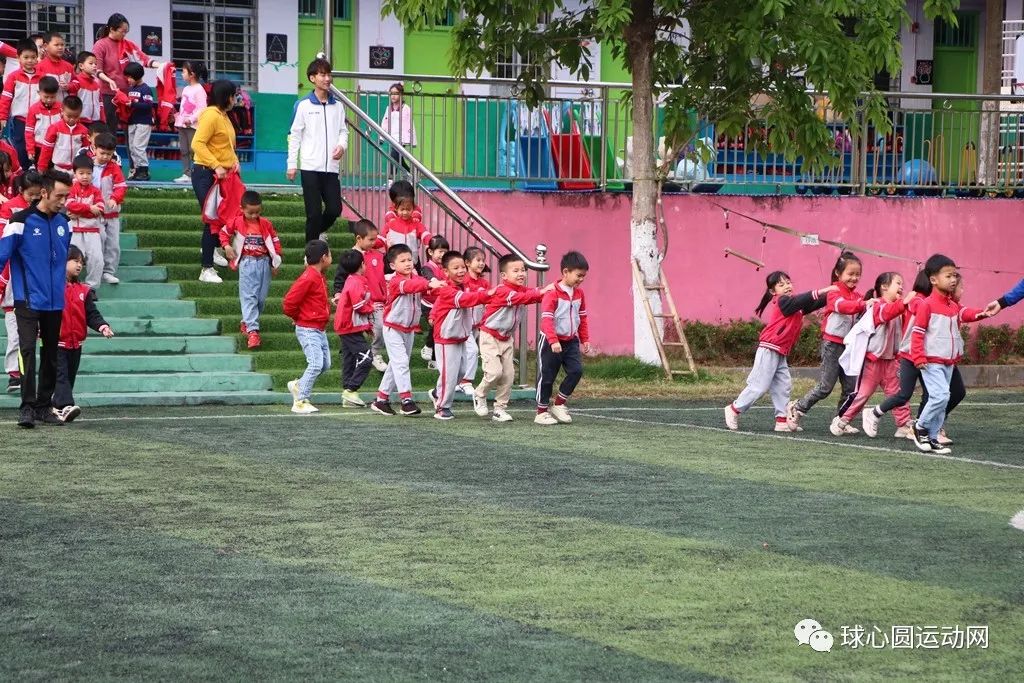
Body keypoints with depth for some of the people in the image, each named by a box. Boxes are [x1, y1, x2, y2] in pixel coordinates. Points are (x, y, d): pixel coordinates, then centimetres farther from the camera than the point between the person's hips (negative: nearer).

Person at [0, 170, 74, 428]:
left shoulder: (63, 223, 7)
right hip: (28, 301, -6)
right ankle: (28, 407, -15)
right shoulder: (21, 222, -10)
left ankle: (44, 406, 17)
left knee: (51, 355, 9)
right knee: (28, 351, -15)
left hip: (55, 303, 6)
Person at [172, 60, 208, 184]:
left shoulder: (199, 90, -11)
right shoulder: (186, 89, 17)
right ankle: (186, 174, 10)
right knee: (184, 150, 8)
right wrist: (178, 117, 11)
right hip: (182, 125, 9)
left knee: (193, 150, -8)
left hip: (193, 126, -9)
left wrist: (191, 119, -26)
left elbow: (202, 108, -18)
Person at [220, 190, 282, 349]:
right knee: (248, 297, -11)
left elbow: (275, 240, 11)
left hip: (263, 262, 3)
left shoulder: (265, 224, 4)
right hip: (247, 263, -3)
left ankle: (247, 322, 25)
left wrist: (275, 262, 7)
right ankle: (252, 330, -17)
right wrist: (226, 246, -5)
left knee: (262, 297, 5)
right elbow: (224, 232, 13)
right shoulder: (237, 222, 1)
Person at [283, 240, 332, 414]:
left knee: (325, 364, 11)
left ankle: (298, 385, 25)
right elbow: (289, 303, -20)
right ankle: (300, 402, -10)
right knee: (316, 364, -15)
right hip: (308, 330, -9)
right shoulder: (308, 279, -19)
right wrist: (299, 318, -3)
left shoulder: (320, 277, 11)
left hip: (320, 330, 9)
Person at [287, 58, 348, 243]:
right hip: (310, 167, -3)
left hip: (331, 167, 3)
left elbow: (343, 131, 16)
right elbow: (294, 136, 1)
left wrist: (342, 145, -6)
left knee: (334, 209, 1)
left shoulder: (337, 106, 9)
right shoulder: (303, 105, -2)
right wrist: (292, 164, -2)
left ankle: (319, 231, 31)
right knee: (314, 212, -3)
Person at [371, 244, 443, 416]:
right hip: (393, 328, -8)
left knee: (396, 364, 13)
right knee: (401, 361, -16)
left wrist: (434, 284, -37)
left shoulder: (416, 278, 3)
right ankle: (406, 400, -20)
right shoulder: (395, 282, -21)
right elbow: (408, 286, -40)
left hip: (409, 329, 8)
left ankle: (382, 399, 22)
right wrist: (429, 284, -56)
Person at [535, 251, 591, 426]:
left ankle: (559, 404, 5)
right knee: (547, 377, 2)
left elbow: (582, 318, 17)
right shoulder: (552, 294, -16)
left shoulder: (579, 293, 7)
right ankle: (542, 412, 13)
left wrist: (585, 339, 13)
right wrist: (553, 341, -32)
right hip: (552, 342, -6)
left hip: (571, 341, 6)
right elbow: (546, 319, -22)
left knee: (576, 370, -10)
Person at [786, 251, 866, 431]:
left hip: (848, 345, 7)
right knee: (825, 386, -4)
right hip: (833, 344, -7)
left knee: (851, 387, 4)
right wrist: (863, 304, -47)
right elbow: (842, 306, -32)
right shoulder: (835, 292, -11)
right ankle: (796, 409, 11)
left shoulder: (856, 295, 10)